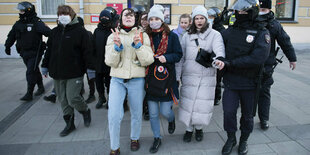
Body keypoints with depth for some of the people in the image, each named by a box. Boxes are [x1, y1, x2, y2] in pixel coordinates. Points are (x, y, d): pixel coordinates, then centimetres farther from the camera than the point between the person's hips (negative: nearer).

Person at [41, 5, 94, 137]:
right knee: (63, 100, 10)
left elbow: (87, 51, -8)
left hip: (74, 73, -6)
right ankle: (69, 123, 25)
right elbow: (49, 50, 18)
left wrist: (90, 68, -11)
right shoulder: (55, 31, 13)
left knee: (73, 99, -10)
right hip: (57, 72, 6)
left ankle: (85, 111, 22)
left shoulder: (80, 31, -5)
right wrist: (45, 66, 19)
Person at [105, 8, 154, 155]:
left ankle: (134, 138, 38)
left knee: (137, 113, 11)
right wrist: (117, 46, -16)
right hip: (117, 79, 0)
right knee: (114, 115, -9)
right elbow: (110, 62, -1)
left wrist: (138, 44, -19)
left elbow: (148, 60, -6)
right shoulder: (113, 36, 7)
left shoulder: (143, 36, 4)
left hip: (137, 80, 0)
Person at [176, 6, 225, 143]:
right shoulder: (187, 36, 8)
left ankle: (199, 128, 30)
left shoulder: (214, 35, 0)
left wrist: (219, 58, -42)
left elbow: (219, 48, -19)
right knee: (188, 102, 5)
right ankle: (189, 129, 26)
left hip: (207, 77, -1)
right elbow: (181, 56, 8)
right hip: (189, 76, 2)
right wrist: (178, 75, 5)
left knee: (203, 104, 4)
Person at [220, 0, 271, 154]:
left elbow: (258, 57, -23)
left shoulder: (261, 33, -9)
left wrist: (231, 63, -25)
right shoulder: (230, 31, 3)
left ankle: (244, 140, 37)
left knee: (247, 114, 13)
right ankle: (231, 138, 26)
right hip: (230, 81, 2)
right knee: (229, 111, 1)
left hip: (249, 83, -2)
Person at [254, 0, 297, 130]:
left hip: (266, 66, 0)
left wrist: (292, 59, 15)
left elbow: (286, 42, 9)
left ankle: (264, 119, 18)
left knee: (264, 93, 7)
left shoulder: (275, 25, -1)